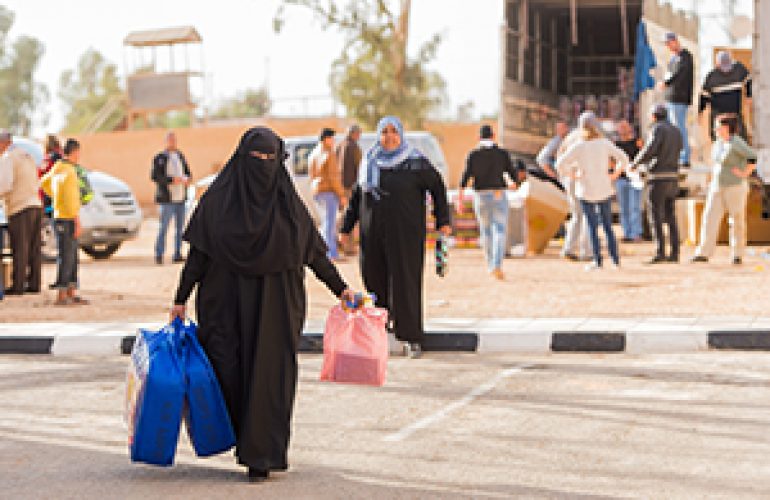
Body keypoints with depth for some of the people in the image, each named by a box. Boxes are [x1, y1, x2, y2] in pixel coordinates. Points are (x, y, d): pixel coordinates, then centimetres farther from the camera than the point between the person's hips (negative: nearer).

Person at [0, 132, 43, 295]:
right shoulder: (27, 156, 20)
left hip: (19, 208, -8)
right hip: (35, 204, 8)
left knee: (20, 249, -7)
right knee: (34, 248, 8)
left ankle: (18, 286, -6)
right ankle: (34, 284, 9)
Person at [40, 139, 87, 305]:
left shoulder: (57, 169, 12)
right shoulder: (69, 171, -17)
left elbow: (44, 183, 30)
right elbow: (71, 199, -22)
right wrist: (77, 222, -21)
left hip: (60, 217, 9)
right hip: (67, 219, -9)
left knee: (72, 258, 13)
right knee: (66, 257, -6)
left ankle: (71, 293, 16)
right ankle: (61, 296, -4)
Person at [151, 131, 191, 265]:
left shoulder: (180, 156, 15)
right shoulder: (160, 158, -3)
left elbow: (187, 172, 18)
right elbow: (154, 176, -11)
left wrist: (187, 179, -6)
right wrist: (172, 180, -20)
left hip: (181, 198, 6)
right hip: (167, 199, -6)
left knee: (180, 228, 7)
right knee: (163, 227, -7)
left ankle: (177, 255, 13)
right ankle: (159, 255, -2)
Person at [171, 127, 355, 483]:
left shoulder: (287, 202, 4)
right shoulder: (218, 199, 1)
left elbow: (314, 250, 9)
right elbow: (198, 253, 2)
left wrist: (340, 288, 4)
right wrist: (181, 299, 0)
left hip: (274, 306, 0)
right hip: (227, 302, 0)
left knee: (268, 377, -3)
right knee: (226, 371, -2)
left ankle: (261, 457, 6)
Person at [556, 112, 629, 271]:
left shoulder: (578, 147, -12)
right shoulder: (605, 143, -5)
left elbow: (560, 165, -18)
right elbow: (624, 159, -6)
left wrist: (573, 176, -4)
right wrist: (614, 175, 3)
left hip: (586, 191, -2)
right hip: (605, 190, 2)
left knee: (592, 227, 7)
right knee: (608, 226, 14)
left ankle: (598, 260, 6)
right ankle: (615, 259, 13)